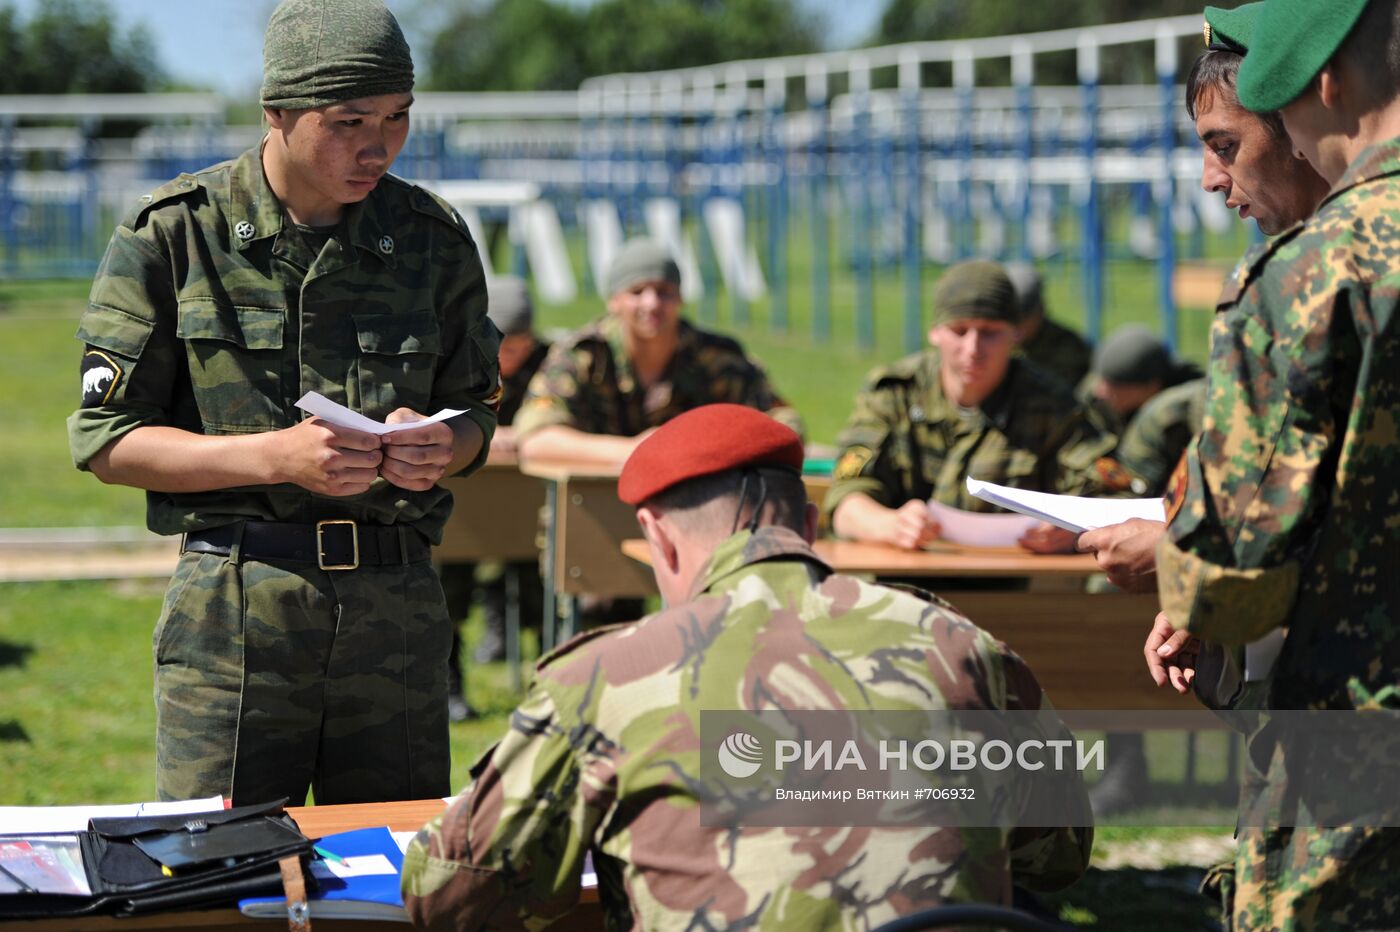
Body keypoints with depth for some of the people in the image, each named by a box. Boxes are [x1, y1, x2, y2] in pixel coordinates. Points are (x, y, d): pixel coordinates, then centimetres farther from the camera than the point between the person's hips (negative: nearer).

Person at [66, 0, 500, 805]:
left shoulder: (434, 240, 8)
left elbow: (475, 414, 17)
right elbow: (106, 440, -2)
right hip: (234, 605, -3)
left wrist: (440, 449, -9)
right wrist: (276, 456, -15)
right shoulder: (173, 234, -2)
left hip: (397, 604, 3)